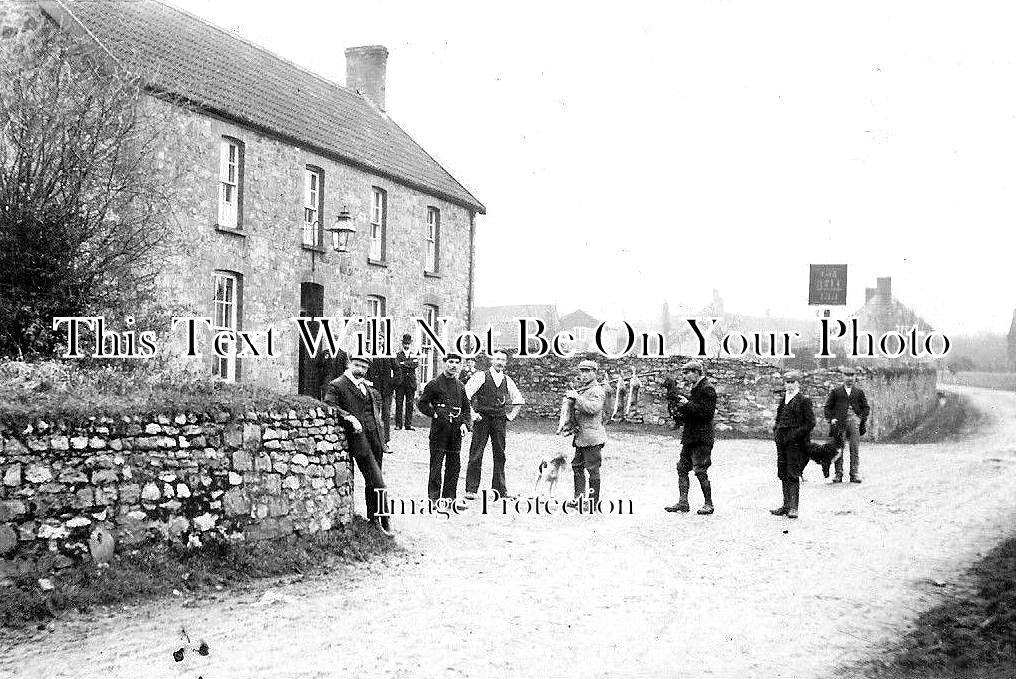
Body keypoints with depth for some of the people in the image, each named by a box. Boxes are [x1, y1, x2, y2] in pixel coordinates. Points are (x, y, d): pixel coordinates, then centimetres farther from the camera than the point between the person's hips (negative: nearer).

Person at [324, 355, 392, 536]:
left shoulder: (366, 386, 18)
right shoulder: (337, 385, -4)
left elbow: (377, 397, 38)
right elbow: (329, 405, -18)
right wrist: (350, 418, -25)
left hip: (376, 437, 7)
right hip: (359, 437, -7)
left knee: (373, 481, 12)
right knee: (376, 482, -11)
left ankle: (373, 517, 22)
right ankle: (383, 519, -3)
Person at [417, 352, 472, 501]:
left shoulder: (460, 386, 14)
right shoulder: (434, 384, -1)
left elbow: (466, 408, 18)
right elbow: (421, 404, 2)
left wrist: (465, 424, 3)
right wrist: (434, 414, -7)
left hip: (456, 428, 5)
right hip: (439, 428, -5)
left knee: (454, 464, 6)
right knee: (436, 463, -5)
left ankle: (449, 497, 14)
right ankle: (433, 497, -2)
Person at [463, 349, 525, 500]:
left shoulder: (507, 380, 11)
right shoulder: (481, 376, -2)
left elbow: (519, 400, 22)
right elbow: (465, 394, -7)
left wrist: (510, 415, 12)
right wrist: (472, 413, -9)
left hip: (499, 420, 4)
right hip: (482, 418, -4)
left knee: (500, 455, 7)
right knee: (476, 454, -4)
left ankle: (500, 489, 14)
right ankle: (471, 490, -1)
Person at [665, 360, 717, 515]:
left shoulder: (707, 389, -13)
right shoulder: (695, 388, 16)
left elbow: (707, 412, -21)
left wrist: (687, 405, -19)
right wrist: (681, 410, 6)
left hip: (702, 437, -10)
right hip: (690, 436, 10)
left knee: (700, 471, -5)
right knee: (682, 468, 8)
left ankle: (708, 504, 5)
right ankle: (682, 502, 12)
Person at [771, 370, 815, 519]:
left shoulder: (804, 401, -4)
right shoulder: (783, 400, 16)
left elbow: (810, 423, -8)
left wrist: (794, 434, -15)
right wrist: (775, 431, 8)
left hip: (796, 442, -7)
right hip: (782, 441, 7)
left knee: (793, 474, -8)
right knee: (783, 474, 8)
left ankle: (793, 507, -7)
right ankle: (786, 505, 15)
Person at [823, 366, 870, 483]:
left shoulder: (859, 391, 14)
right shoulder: (836, 391, 9)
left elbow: (866, 407, 18)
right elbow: (828, 407, 10)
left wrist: (863, 420, 3)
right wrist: (831, 419, -3)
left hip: (854, 421, 1)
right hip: (839, 422, -1)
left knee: (855, 449, -4)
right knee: (838, 450, -1)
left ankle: (855, 475, 0)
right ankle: (837, 475, 5)